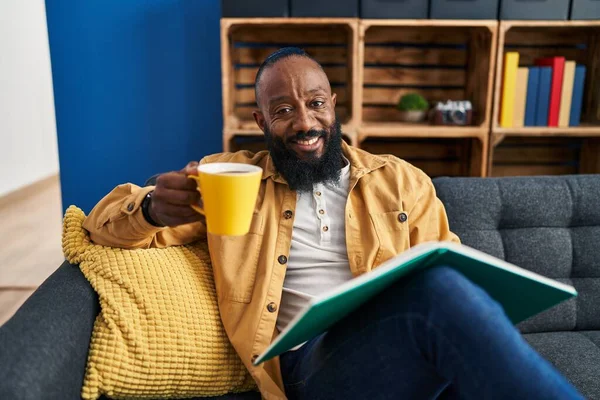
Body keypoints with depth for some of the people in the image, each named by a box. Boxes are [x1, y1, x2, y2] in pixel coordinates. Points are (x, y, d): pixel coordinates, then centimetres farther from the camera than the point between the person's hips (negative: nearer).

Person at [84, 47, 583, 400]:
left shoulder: (401, 180, 16)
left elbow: (453, 270, 14)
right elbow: (107, 221, 14)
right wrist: (153, 208, -12)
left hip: (406, 343, 2)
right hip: (310, 358, -1)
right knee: (439, 291, -31)